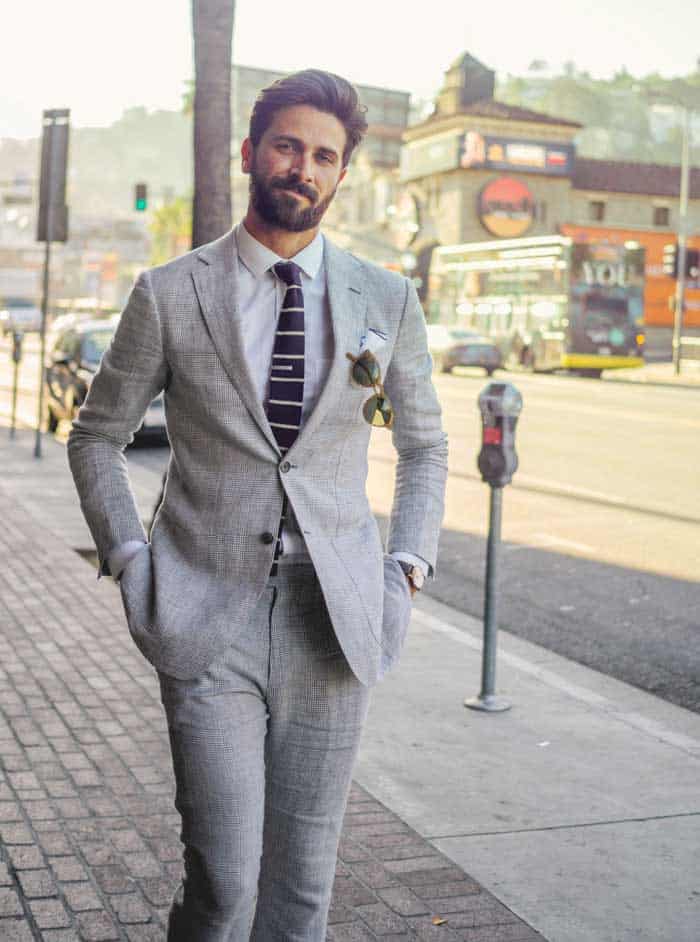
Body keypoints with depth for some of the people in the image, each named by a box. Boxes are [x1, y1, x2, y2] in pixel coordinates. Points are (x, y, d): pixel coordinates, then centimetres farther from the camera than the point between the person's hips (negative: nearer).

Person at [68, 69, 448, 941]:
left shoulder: (387, 300, 7)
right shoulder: (168, 295, 2)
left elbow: (424, 444, 18)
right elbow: (96, 437, 10)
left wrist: (407, 567, 6)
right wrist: (131, 562, -1)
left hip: (333, 622, 2)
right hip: (206, 619, -2)